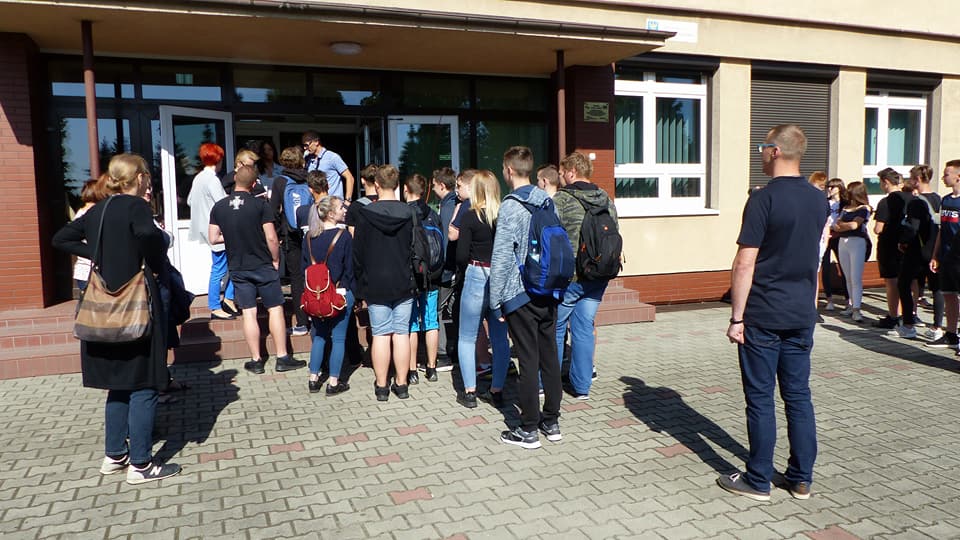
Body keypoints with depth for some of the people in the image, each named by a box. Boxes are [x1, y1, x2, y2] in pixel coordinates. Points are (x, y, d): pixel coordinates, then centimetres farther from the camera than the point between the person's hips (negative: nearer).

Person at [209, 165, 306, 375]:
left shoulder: (219, 207, 1)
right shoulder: (260, 204, -10)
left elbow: (214, 238, 3)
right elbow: (271, 238, -13)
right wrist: (275, 260, 2)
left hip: (238, 268, 3)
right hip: (263, 266, -3)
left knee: (249, 313, 6)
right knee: (275, 309, 4)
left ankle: (256, 361, 12)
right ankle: (282, 358, 7)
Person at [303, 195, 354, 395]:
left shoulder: (309, 236, 3)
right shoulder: (344, 236, -12)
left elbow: (305, 265, 9)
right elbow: (350, 268, -8)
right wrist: (356, 295, -1)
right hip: (340, 294, -5)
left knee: (319, 336, 17)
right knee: (338, 338, 5)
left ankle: (313, 379, 20)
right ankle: (333, 382, 9)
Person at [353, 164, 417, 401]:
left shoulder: (365, 214, -7)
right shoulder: (408, 213, -2)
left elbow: (358, 251, -3)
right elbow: (415, 248, 1)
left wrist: (360, 281, 7)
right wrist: (410, 277, 11)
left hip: (375, 284, -1)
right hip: (403, 283, 2)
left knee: (381, 334, 4)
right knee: (402, 333, 7)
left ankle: (381, 386, 10)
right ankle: (401, 384, 13)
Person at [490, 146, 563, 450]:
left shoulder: (511, 207, -14)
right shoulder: (548, 202, 8)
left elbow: (501, 257, -17)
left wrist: (495, 301, -11)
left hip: (520, 294, -7)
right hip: (549, 292, 7)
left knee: (528, 361, 0)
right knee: (550, 357, 12)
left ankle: (528, 430, 10)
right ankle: (552, 422, 23)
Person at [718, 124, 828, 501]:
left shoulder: (764, 199, -15)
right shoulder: (819, 200, 7)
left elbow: (745, 264, -17)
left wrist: (736, 317, -13)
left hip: (763, 317, -6)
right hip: (802, 315, 7)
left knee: (760, 399, 3)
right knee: (798, 396, 13)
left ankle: (758, 481, 13)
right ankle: (801, 479, 22)